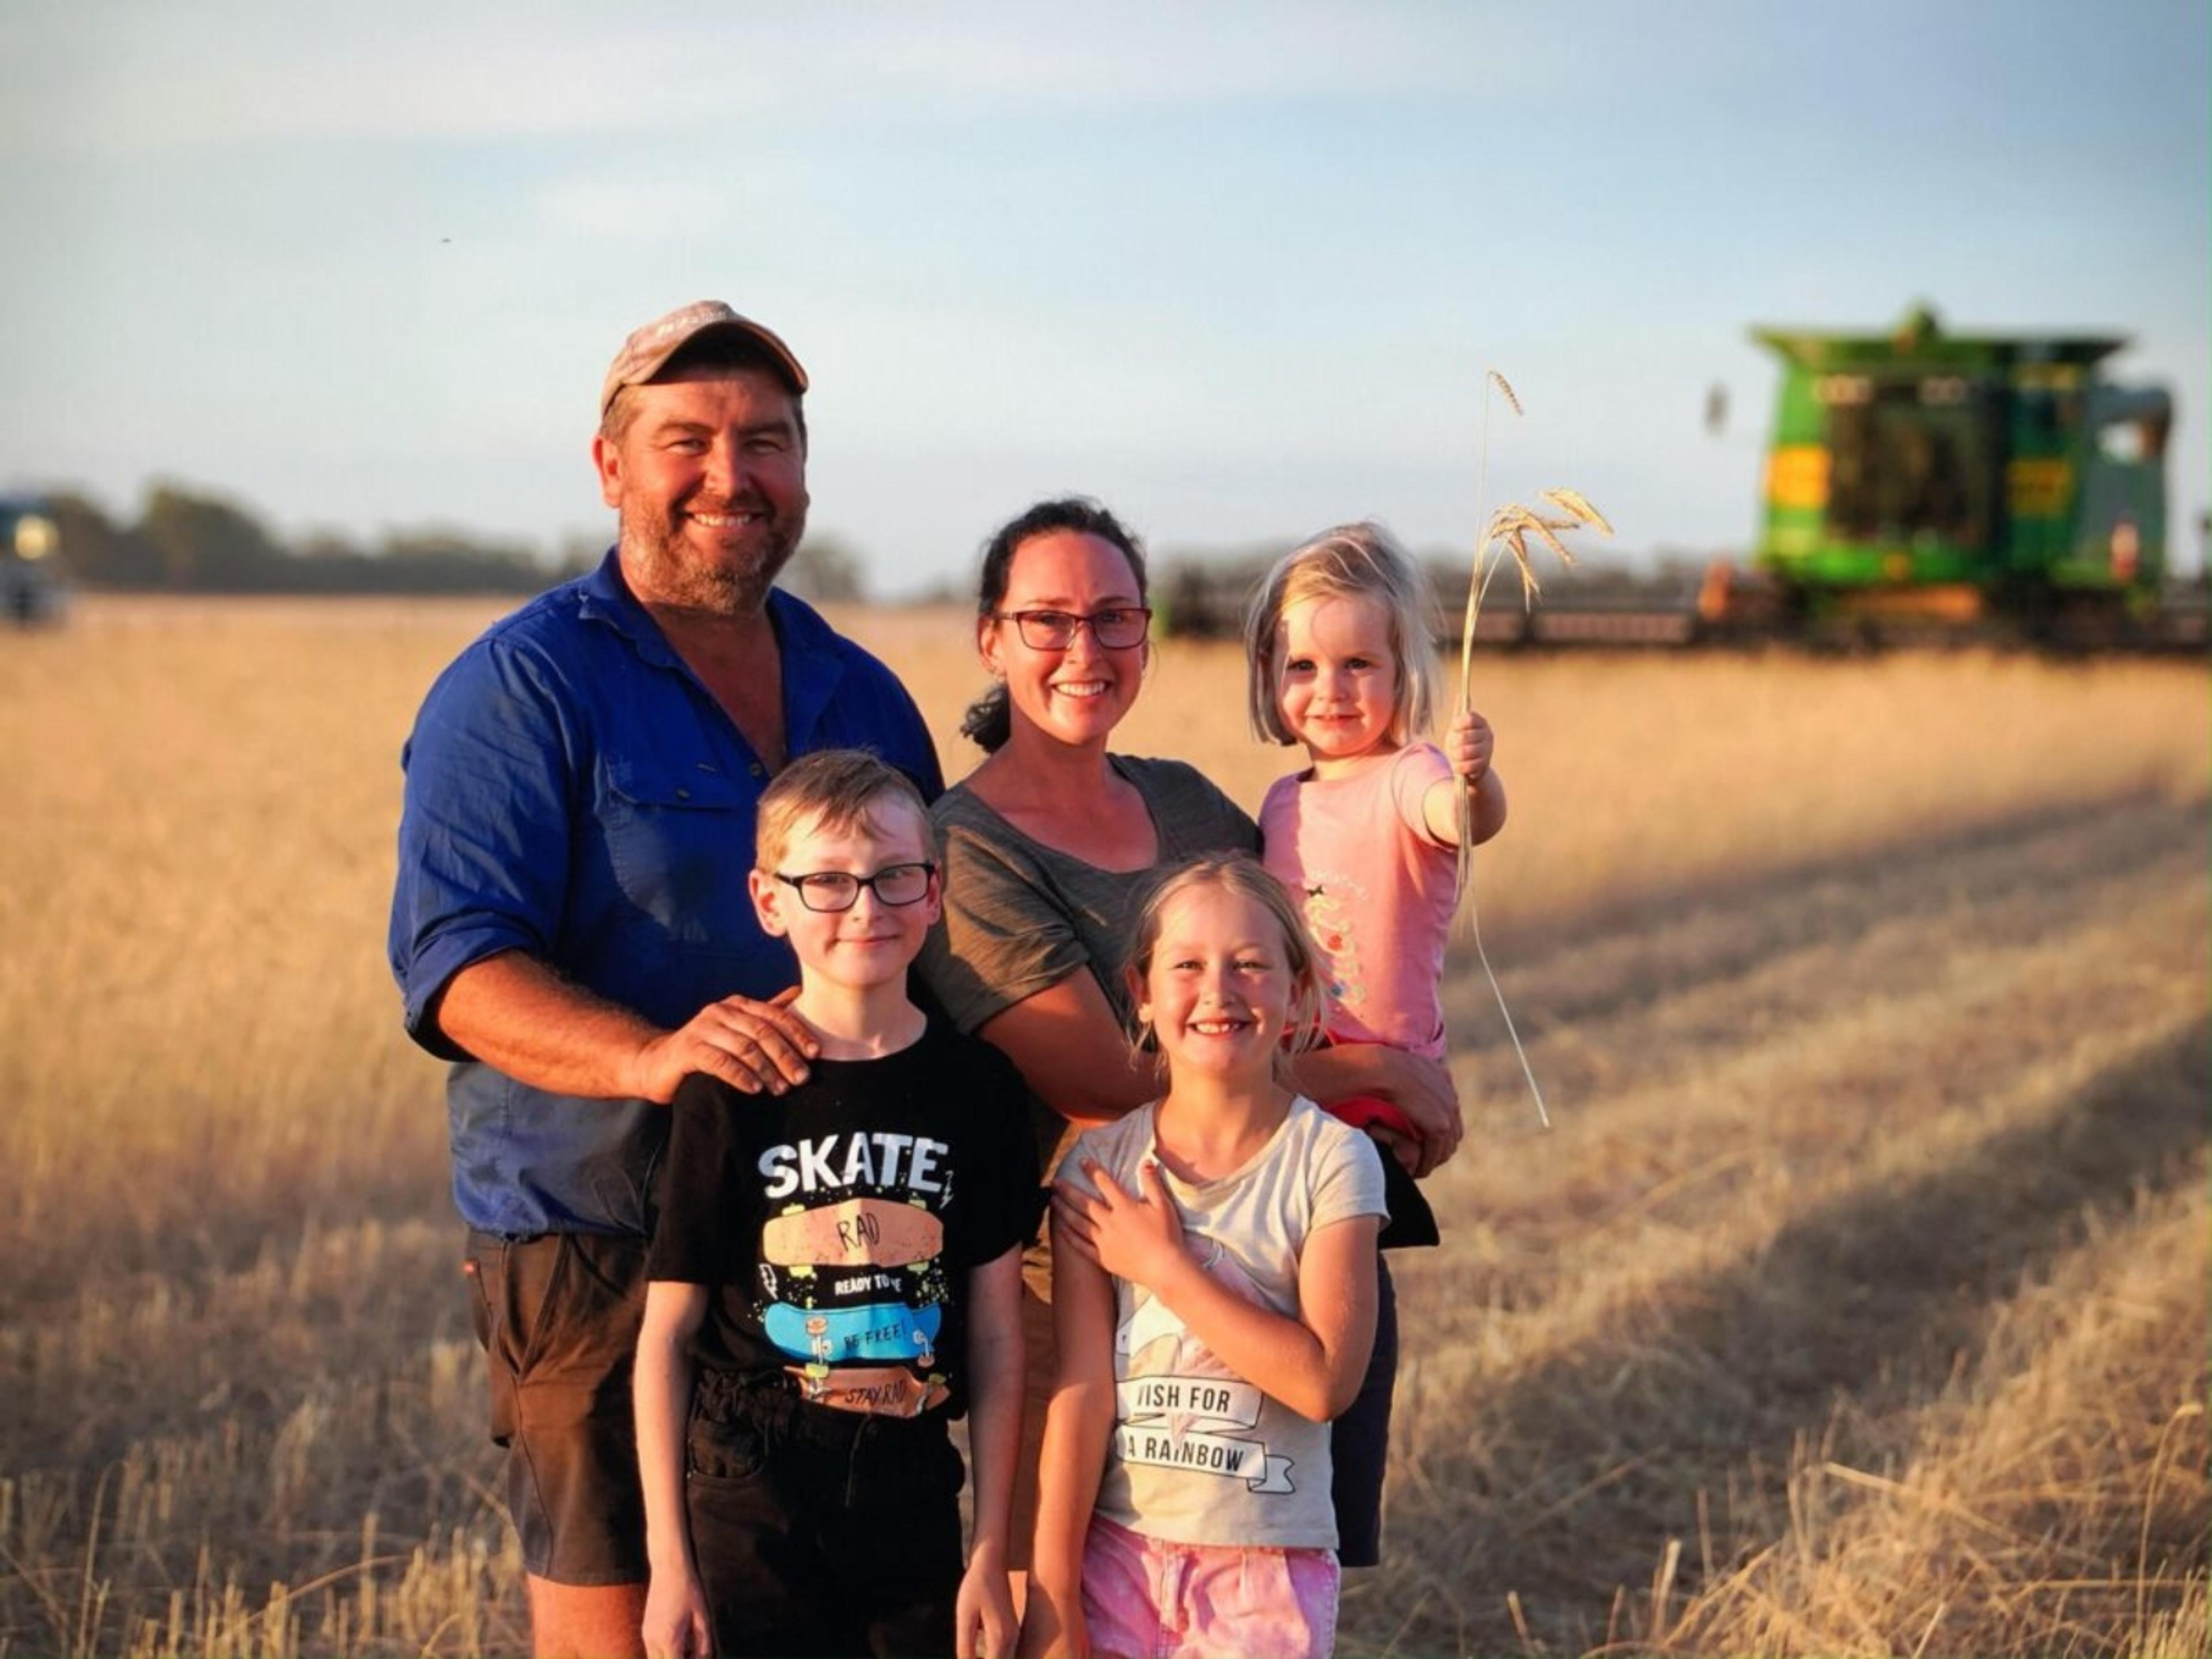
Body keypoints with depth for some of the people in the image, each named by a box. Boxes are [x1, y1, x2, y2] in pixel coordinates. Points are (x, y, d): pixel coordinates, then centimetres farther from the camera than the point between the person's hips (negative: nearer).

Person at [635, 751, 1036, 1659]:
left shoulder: (977, 1086, 1)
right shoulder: (730, 1090, -5)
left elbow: (996, 1335, 4)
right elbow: (666, 1335, -3)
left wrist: (991, 1552, 2)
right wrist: (669, 1562, -5)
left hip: (913, 1506, 2)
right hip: (749, 1506, -2)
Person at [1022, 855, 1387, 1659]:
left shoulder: (1332, 1160, -7)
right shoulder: (1101, 1166, -1)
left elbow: (1327, 1380, -17)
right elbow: (1081, 1388, -4)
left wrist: (1164, 1267, -15)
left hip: (1269, 1562, -2)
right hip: (1118, 1545, 2)